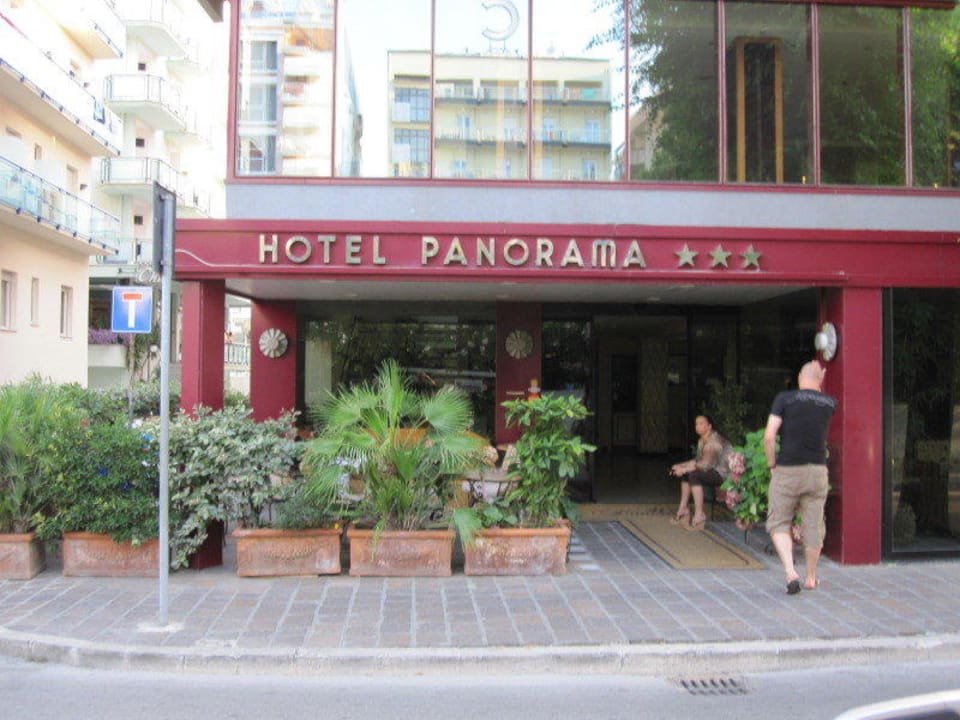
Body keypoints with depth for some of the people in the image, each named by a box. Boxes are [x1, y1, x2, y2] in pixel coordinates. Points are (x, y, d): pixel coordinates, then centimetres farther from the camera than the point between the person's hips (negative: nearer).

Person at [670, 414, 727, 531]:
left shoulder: (714, 441, -22)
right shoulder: (702, 440, 10)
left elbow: (705, 464, -28)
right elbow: (698, 460, 16)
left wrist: (684, 469, -23)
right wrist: (681, 466, 4)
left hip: (723, 474, -11)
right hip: (713, 471, 11)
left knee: (693, 474, -28)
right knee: (685, 473, 11)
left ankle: (699, 516, -24)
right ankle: (683, 509, 11)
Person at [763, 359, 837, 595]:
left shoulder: (785, 398, -5)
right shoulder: (830, 403, 4)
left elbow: (769, 436, -12)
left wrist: (772, 465, -2)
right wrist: (819, 386, 28)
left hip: (787, 470, -3)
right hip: (817, 472, 3)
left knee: (779, 523, 8)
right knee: (814, 526, 13)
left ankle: (790, 572, -8)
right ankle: (811, 577, 23)